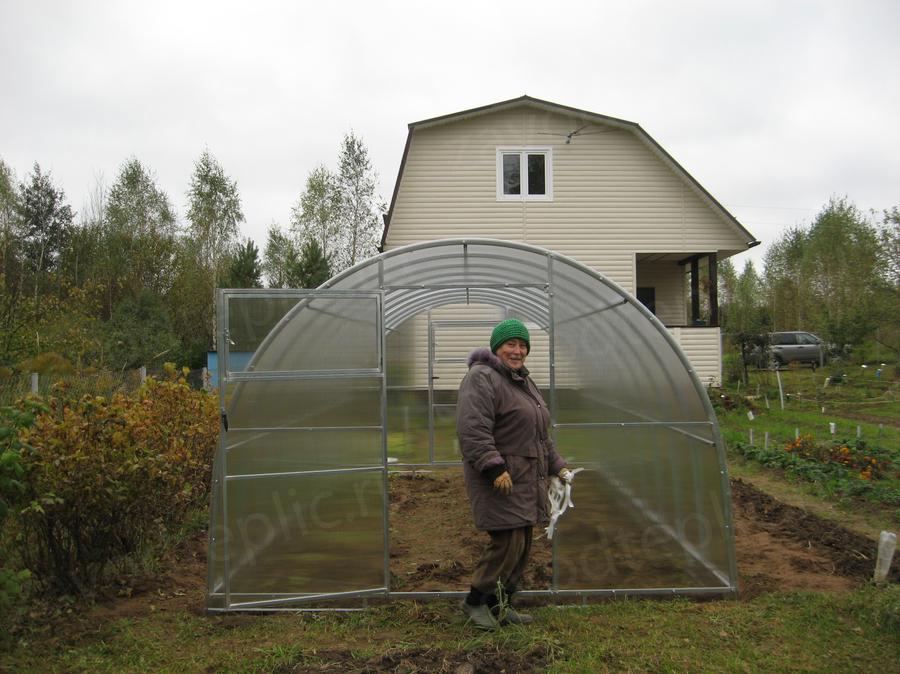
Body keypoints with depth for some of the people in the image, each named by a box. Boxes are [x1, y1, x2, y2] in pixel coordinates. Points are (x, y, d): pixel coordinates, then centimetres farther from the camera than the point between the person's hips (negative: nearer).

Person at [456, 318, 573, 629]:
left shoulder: (523, 381, 18)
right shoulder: (482, 378, -13)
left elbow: (539, 434, 26)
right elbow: (472, 430, -23)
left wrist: (557, 465, 21)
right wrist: (495, 468, -27)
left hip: (526, 480, 9)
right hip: (499, 480, -9)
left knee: (522, 546, 11)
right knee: (508, 543, -9)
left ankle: (499, 605, 24)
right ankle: (475, 601, 10)